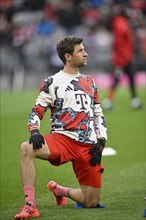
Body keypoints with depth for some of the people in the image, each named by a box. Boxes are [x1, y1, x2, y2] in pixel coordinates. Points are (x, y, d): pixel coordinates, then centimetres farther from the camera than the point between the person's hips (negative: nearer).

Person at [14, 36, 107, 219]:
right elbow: (36, 112, 1)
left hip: (88, 147, 4)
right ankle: (30, 205, -35)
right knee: (27, 148, -36)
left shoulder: (90, 82, 19)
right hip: (63, 139, -4)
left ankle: (59, 190, 32)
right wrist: (34, 131, -20)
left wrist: (101, 142, 6)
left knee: (91, 202, 0)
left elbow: (98, 115, 21)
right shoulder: (52, 83, 5)